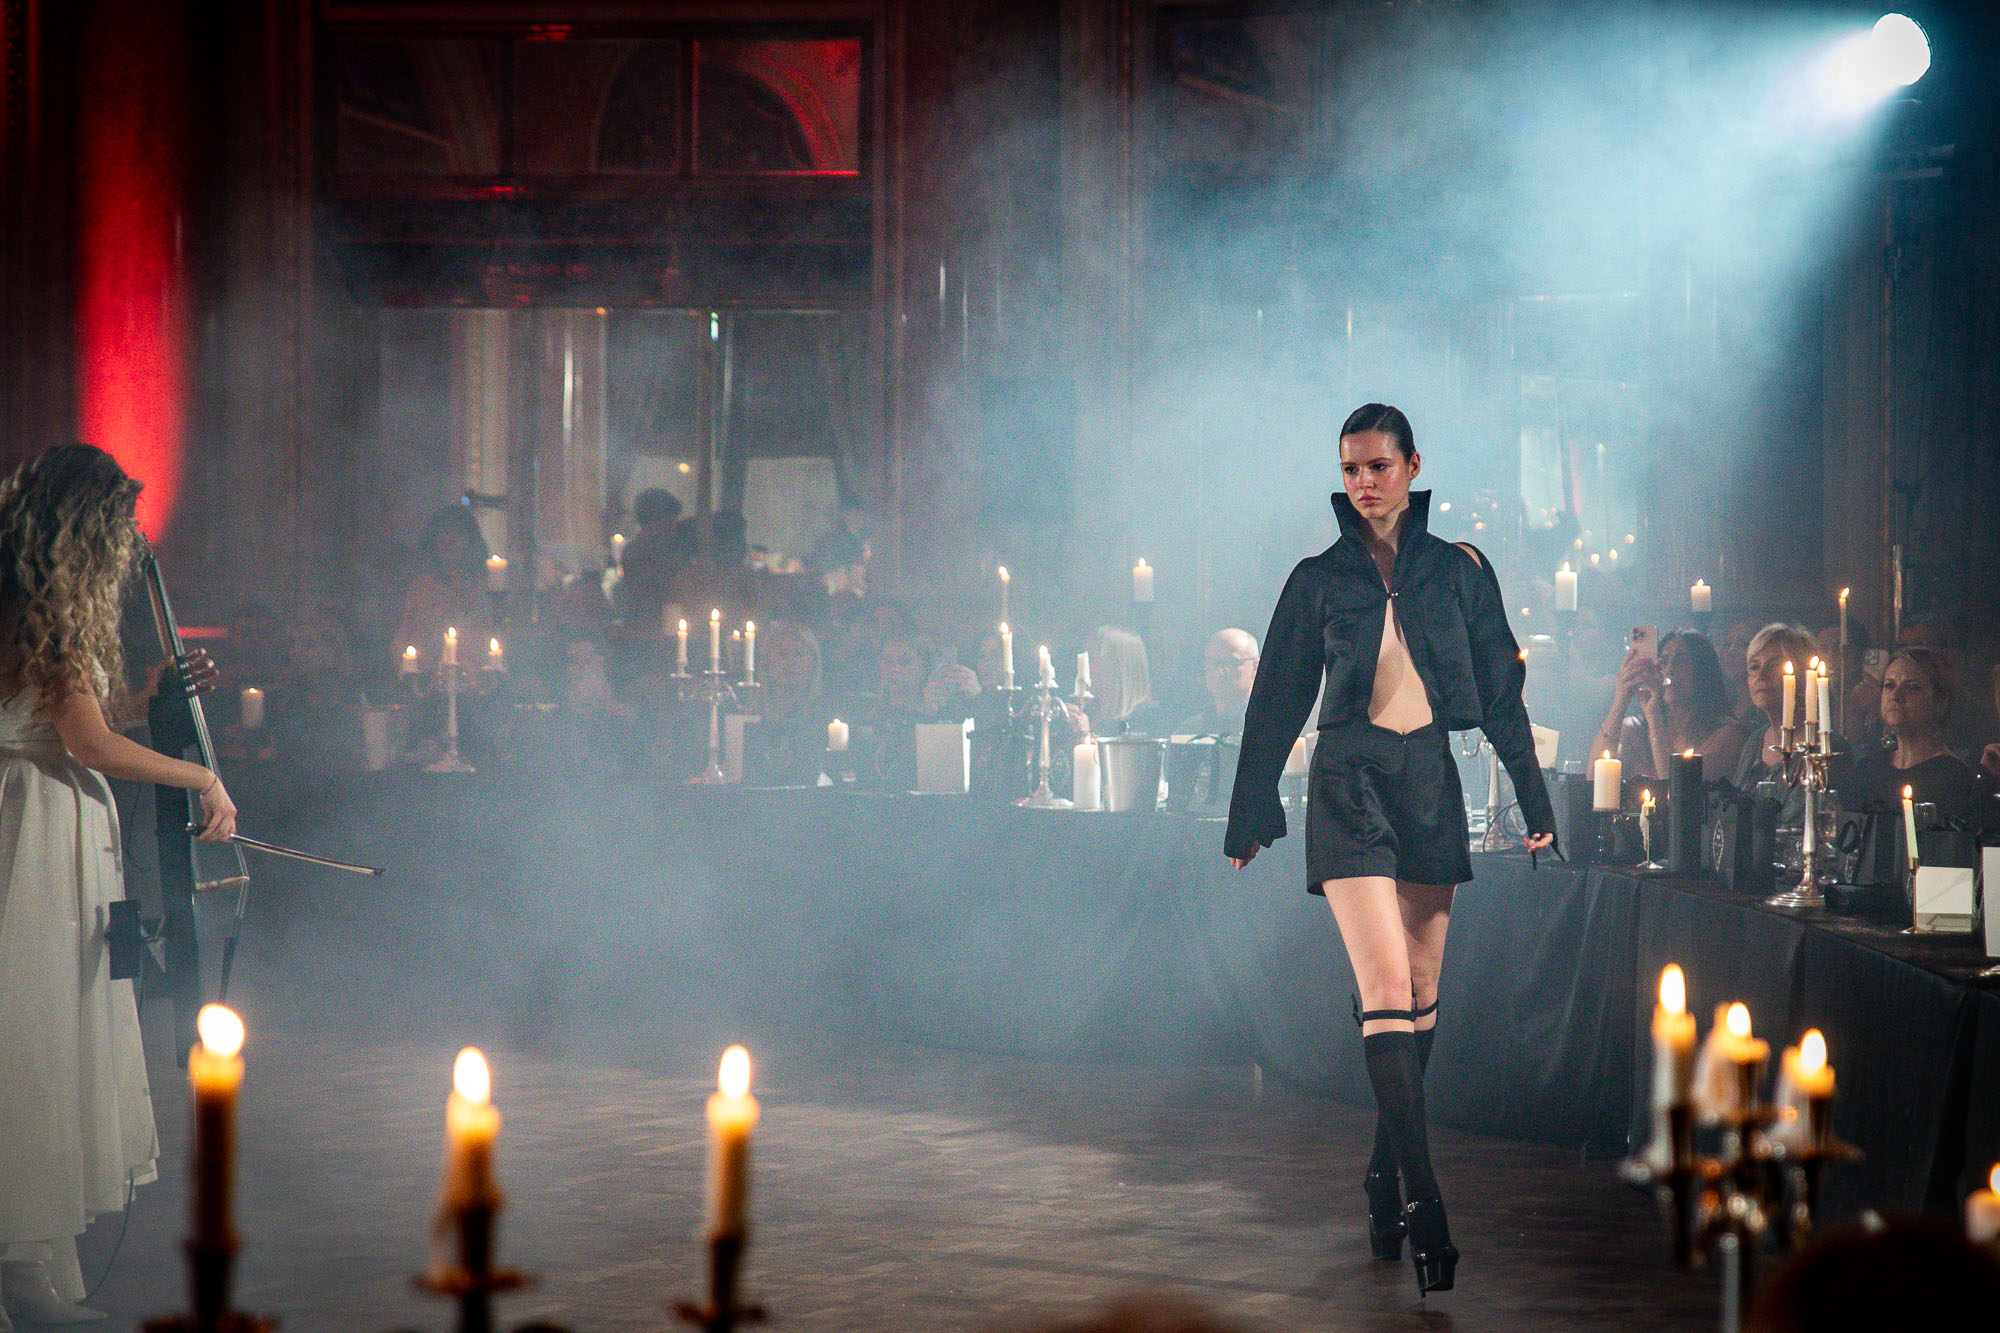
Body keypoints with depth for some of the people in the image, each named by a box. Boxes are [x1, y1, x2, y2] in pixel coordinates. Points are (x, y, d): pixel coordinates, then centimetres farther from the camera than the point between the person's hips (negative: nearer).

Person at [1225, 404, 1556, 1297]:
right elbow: (1276, 703, 12)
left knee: (1420, 998, 5)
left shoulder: (1459, 571, 10)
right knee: (1388, 994, -14)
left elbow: (1501, 693, 12)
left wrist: (1533, 802, 7)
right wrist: (1250, 814, 12)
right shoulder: (1319, 579, 8)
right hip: (1349, 779, -2)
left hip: (1432, 782, 2)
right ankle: (1423, 1208, -20)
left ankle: (1385, 1182, 19)